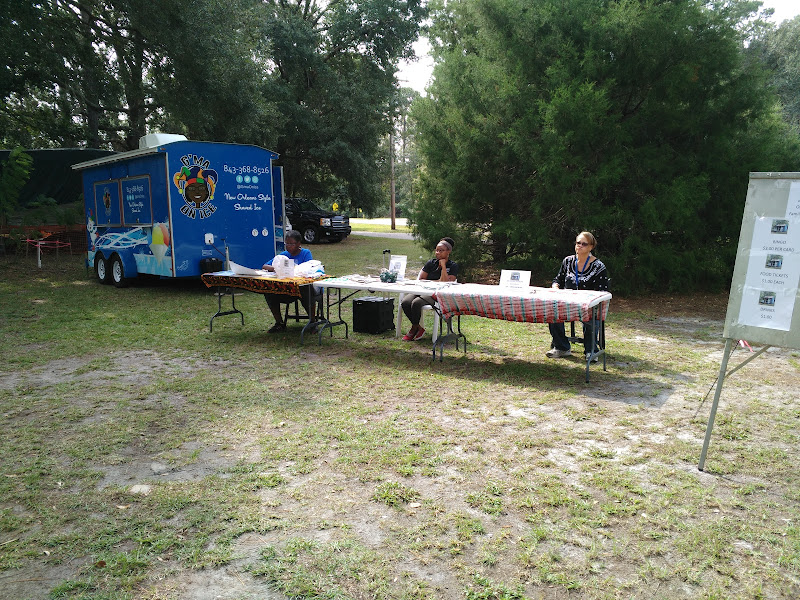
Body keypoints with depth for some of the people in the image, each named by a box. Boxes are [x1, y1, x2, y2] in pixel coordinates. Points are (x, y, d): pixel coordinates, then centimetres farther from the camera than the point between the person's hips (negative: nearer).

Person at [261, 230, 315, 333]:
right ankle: (279, 323, -2)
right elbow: (265, 266, 7)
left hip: (303, 286, -4)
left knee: (307, 290, -38)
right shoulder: (284, 254, 11)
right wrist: (275, 268, -17)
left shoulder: (306, 253, 0)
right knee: (268, 291, -17)